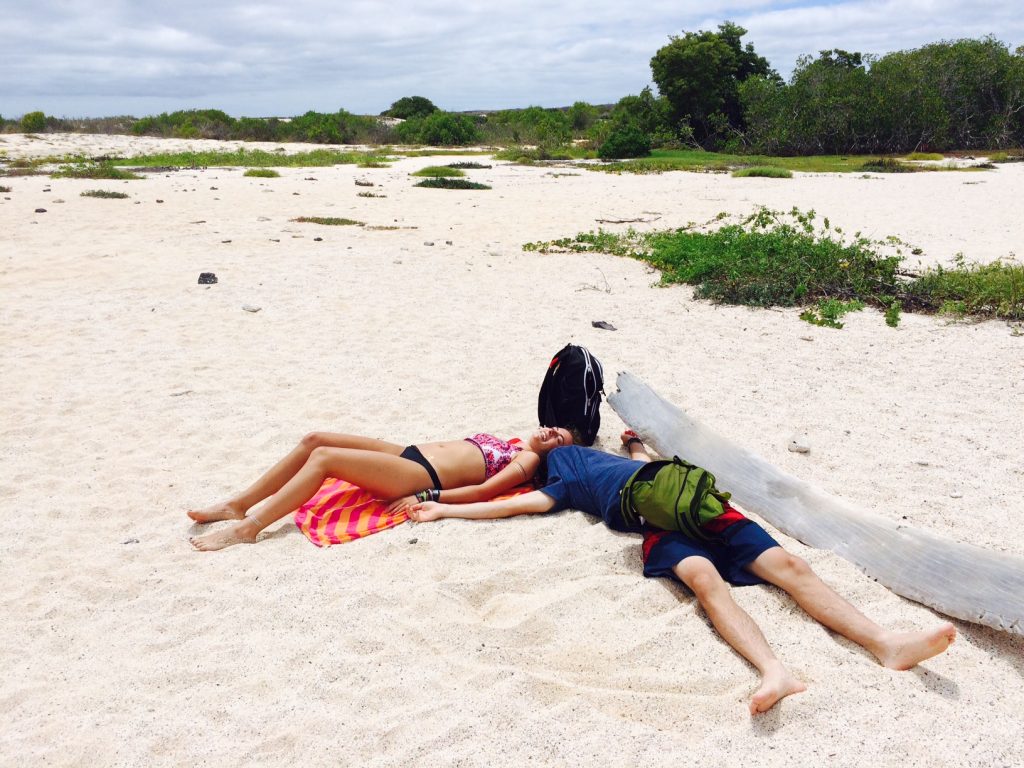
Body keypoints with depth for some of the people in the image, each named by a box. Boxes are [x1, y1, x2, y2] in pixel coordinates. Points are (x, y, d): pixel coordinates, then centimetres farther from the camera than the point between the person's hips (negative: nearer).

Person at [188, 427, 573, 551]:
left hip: (424, 476, -8)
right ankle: (238, 504, 1)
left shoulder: (528, 460, 1)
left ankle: (246, 528, -19)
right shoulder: (500, 443, 26)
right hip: (411, 454, 8)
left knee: (324, 457, -22)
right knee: (315, 439, -4)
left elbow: (483, 491, -13)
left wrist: (427, 497, -18)